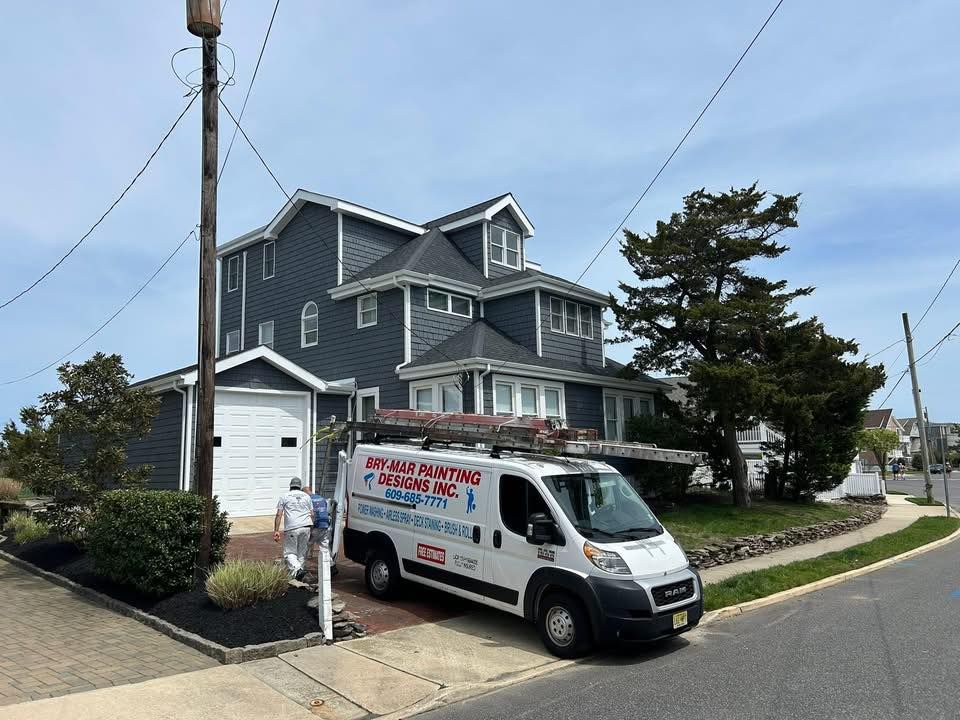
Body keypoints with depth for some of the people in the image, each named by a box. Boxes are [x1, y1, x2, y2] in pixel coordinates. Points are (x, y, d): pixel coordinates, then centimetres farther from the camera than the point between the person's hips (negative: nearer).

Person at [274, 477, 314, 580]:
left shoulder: (284, 496, 9)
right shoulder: (306, 496, 16)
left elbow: (279, 515, 2)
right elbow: (312, 514, 13)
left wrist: (276, 531, 2)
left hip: (291, 528, -3)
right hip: (306, 527, 3)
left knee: (289, 552, 2)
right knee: (302, 553, 13)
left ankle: (296, 569, -20)